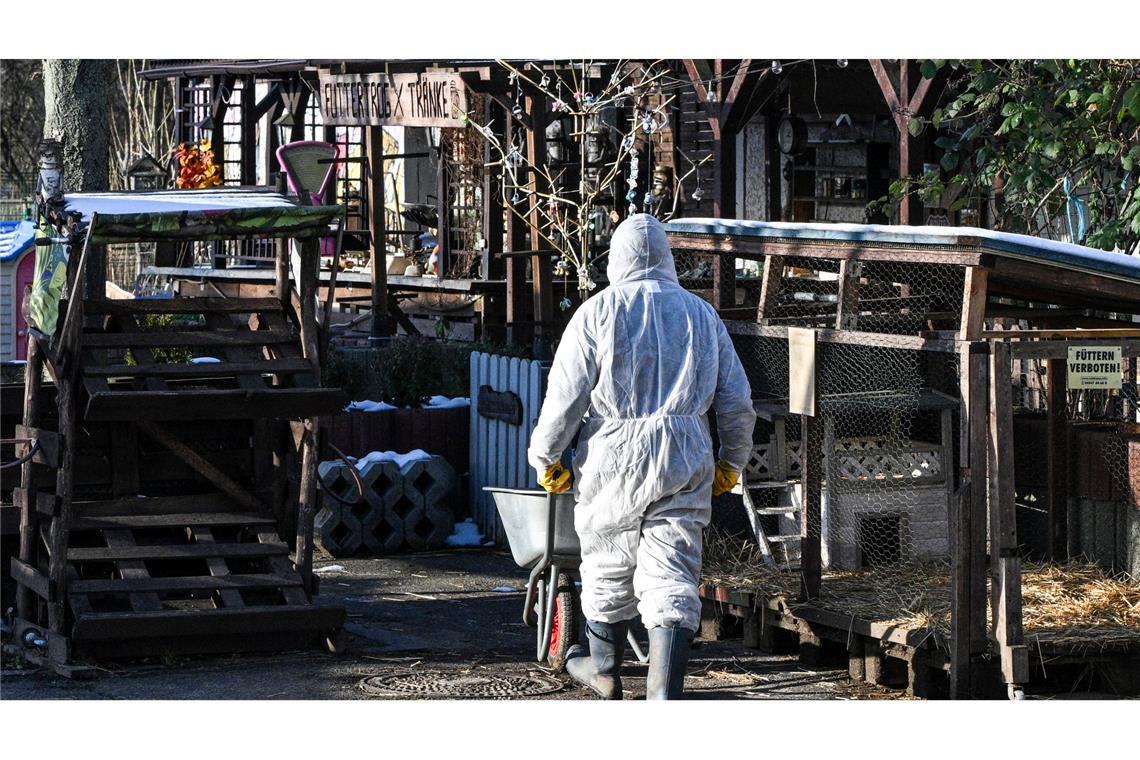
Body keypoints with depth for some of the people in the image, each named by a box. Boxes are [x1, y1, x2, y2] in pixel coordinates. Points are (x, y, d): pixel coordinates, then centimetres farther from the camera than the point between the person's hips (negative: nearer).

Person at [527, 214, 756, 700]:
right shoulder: (701, 314, 11)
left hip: (614, 457, -2)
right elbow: (737, 402, 12)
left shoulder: (598, 312, -1)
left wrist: (545, 457, 8)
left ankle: (604, 670, 35)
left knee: (608, 568, 17)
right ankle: (664, 698, -10)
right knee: (672, 578, 0)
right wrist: (732, 462, 26)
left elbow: (566, 394, -5)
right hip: (684, 460, 2)